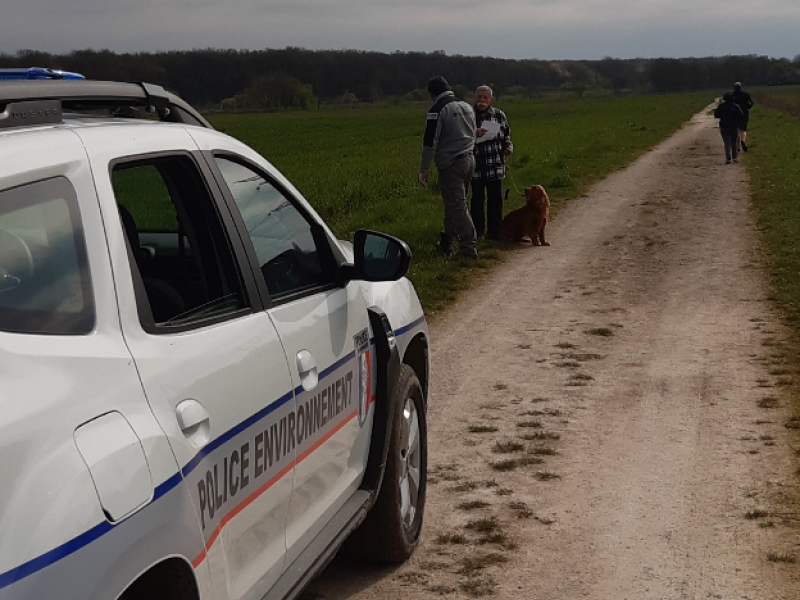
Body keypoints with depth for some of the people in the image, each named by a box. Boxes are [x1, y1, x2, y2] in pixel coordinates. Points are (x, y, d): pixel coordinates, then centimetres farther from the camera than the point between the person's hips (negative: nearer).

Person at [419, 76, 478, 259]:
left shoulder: (437, 110, -11)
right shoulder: (466, 107, 13)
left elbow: (430, 142, -13)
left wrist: (423, 169, -7)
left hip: (451, 165, -8)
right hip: (469, 160, 8)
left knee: (457, 206, -6)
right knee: (454, 204, 16)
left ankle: (469, 249, -9)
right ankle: (446, 244, 25)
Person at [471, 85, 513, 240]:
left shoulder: (499, 115, 8)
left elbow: (506, 135, 19)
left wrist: (508, 147, -1)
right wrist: (473, 135, -22)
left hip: (495, 166, 2)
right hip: (475, 166, -2)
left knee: (495, 199, 4)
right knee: (477, 199, 5)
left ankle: (494, 231, 13)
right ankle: (477, 231, 15)